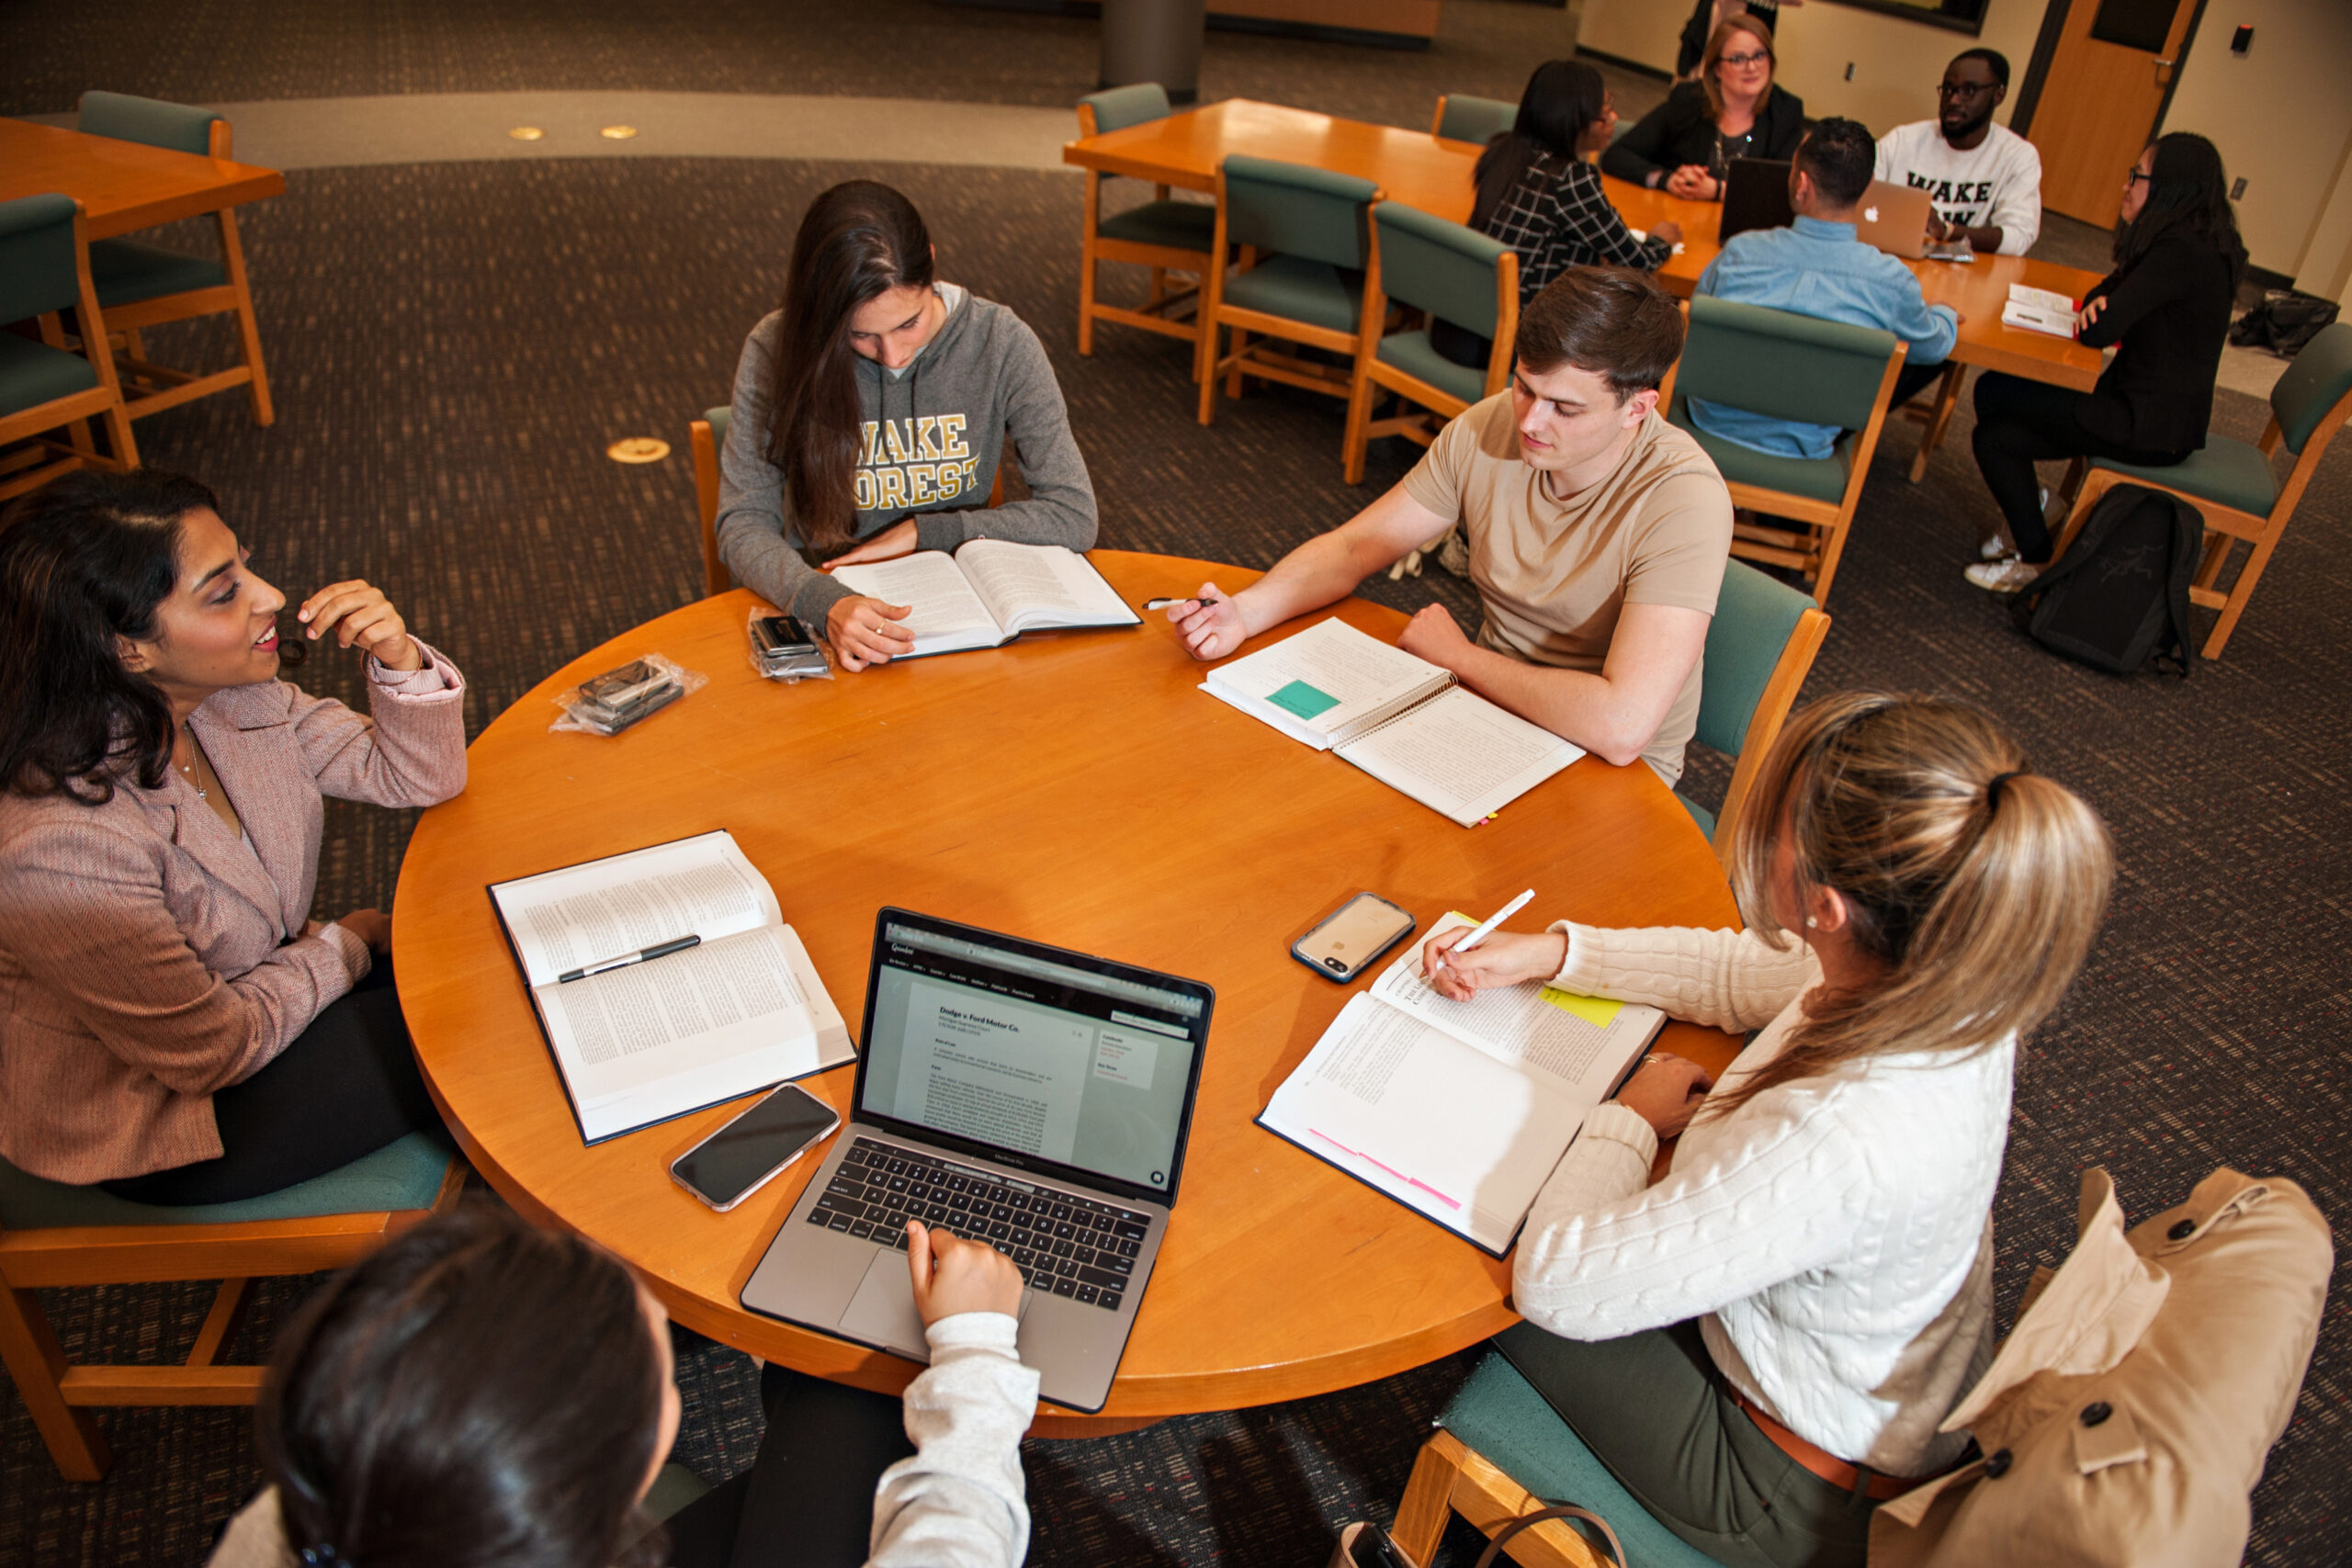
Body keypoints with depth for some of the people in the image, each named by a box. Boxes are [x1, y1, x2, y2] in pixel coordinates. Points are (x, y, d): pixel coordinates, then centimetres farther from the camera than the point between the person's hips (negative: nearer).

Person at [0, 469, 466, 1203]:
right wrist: (345, 946, -9)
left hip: (256, 987, 7)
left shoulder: (229, 700, -14)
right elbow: (212, 1048, -24)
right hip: (155, 1125, -7)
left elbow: (416, 778, -3)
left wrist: (400, 660, -22)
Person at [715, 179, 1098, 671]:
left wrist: (923, 531, -11)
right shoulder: (777, 350, -9)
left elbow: (1073, 516, -6)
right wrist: (827, 603, -30)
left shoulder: (1000, 341, -8)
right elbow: (743, 525, -10)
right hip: (819, 607, 0)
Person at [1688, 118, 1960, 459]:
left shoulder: (1741, 252, -18)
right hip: (1801, 447, -3)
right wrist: (1947, 314, 28)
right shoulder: (1890, 280, -19)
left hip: (1713, 421, 3)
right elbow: (1934, 346, 2)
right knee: (1930, 360, 16)